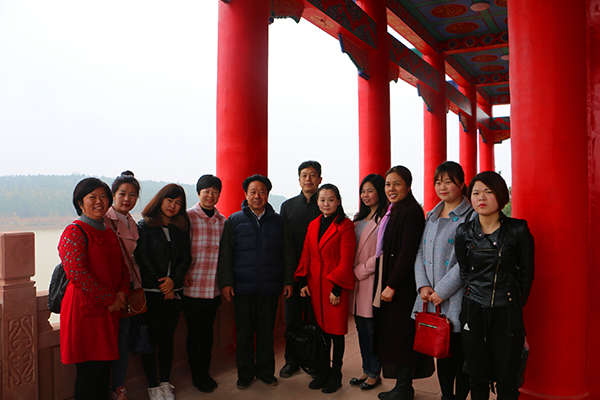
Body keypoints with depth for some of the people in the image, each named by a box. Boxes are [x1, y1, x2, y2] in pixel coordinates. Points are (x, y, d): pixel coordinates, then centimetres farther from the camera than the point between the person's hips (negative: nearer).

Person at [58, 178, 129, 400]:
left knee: (104, 367, 13)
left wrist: (122, 293, 0)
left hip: (109, 310, 7)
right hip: (85, 310, -7)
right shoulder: (74, 232, -9)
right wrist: (110, 299, -15)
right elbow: (77, 273, -19)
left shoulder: (109, 232, 16)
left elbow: (123, 267, 19)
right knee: (89, 371, -2)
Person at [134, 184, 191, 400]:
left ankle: (165, 382, 21)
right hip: (150, 293, -3)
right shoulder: (144, 226, -1)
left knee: (167, 338, 10)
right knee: (151, 339, 1)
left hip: (173, 292, 4)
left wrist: (173, 279, -9)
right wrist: (161, 287, -6)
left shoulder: (181, 228, 11)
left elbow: (185, 258, 7)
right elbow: (142, 260, -5)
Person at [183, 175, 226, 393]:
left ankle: (205, 373, 31)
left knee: (208, 332, 15)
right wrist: (183, 277, -10)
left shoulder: (222, 220, 7)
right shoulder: (188, 217, -7)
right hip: (193, 287, -4)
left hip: (214, 289, 4)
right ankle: (197, 376, 25)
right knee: (195, 333, 8)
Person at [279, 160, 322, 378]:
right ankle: (292, 361, 21)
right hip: (294, 272, 2)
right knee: (292, 318, 7)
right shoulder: (288, 206, 10)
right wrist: (295, 270, -6)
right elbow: (286, 241, 4)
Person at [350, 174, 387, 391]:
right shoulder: (359, 218, 16)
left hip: (372, 280, -8)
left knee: (372, 328, 2)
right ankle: (366, 370, 28)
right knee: (361, 328, 15)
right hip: (356, 280, 8)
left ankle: (374, 373, 18)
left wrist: (360, 270, -12)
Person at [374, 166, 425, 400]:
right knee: (390, 334, 14)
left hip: (402, 286, -9)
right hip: (387, 281, 10)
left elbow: (407, 253, -20)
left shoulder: (411, 211, -15)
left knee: (401, 336, 0)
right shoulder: (392, 211, 14)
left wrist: (392, 285, -20)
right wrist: (385, 284, 13)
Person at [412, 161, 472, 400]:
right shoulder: (431, 216, 14)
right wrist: (423, 285, -2)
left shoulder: (471, 216, -9)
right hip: (431, 299, 6)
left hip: (457, 298, -6)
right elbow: (420, 252, 12)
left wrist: (442, 290, -16)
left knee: (459, 352, 4)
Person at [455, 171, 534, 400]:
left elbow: (526, 272, 5)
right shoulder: (464, 232, 1)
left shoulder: (518, 230, -4)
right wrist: (476, 294, 10)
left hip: (507, 313, -1)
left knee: (506, 380, 5)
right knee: (477, 377, 10)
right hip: (473, 311, 2)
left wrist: (515, 304, 10)